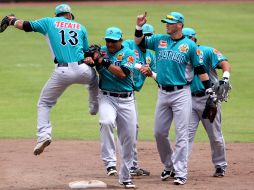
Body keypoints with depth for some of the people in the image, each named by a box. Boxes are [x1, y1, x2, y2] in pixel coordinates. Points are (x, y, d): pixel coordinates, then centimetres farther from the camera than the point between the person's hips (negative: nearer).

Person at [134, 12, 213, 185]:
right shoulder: (159, 40, 8)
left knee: (181, 135, -8)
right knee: (159, 133, 9)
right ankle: (169, 166, 28)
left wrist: (210, 90, -6)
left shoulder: (190, 45, -3)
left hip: (181, 94, -5)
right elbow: (139, 42, 18)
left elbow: (200, 69, -2)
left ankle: (180, 173, -7)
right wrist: (139, 27, 0)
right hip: (163, 93, 5)